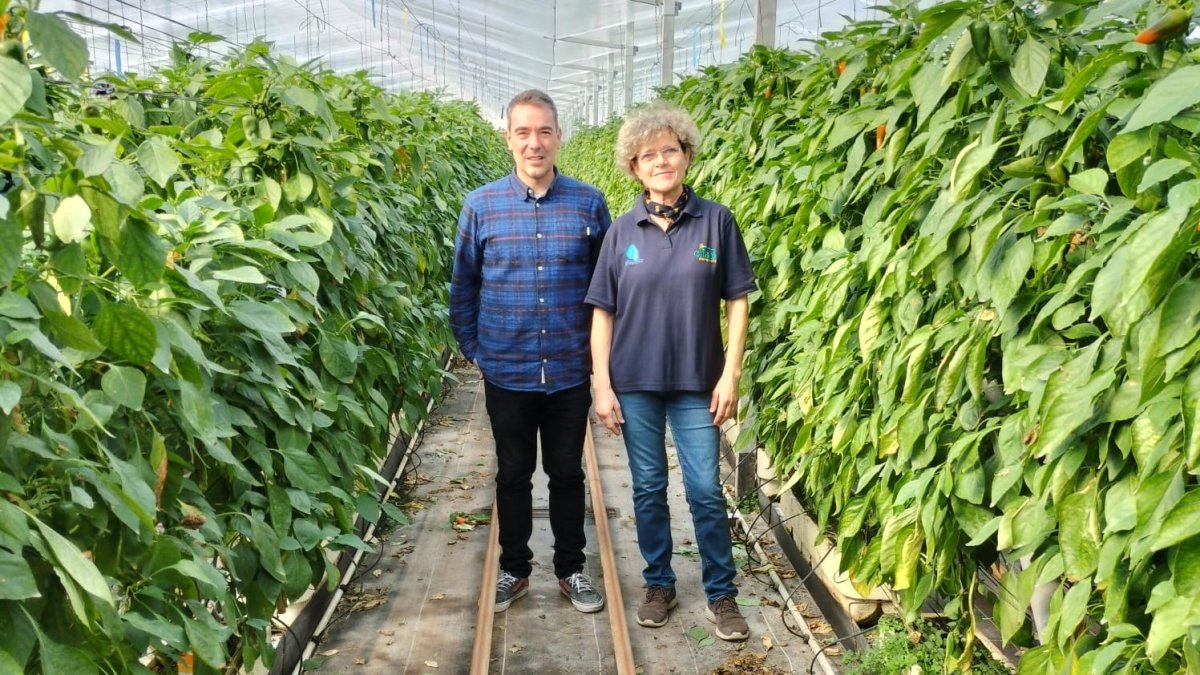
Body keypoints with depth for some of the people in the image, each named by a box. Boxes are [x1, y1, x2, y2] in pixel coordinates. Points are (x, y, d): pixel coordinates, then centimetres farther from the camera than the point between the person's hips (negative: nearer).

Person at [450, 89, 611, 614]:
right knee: (513, 474, 14)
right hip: (506, 373, 0)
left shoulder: (589, 204, -3)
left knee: (567, 473, 13)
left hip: (570, 373, 0)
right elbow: (462, 286, 6)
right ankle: (514, 569, 32)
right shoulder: (481, 206, -3)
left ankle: (571, 570, 31)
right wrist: (473, 350, 3)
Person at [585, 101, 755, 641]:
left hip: (696, 381, -1)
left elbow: (737, 301, -1)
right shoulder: (622, 231, 0)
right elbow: (603, 312, 2)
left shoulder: (716, 221, -3)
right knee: (648, 489, 12)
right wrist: (602, 385, -3)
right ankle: (659, 585, 31)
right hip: (635, 382, 1)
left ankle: (721, 594, 23)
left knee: (706, 490, 4)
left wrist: (730, 375, -5)